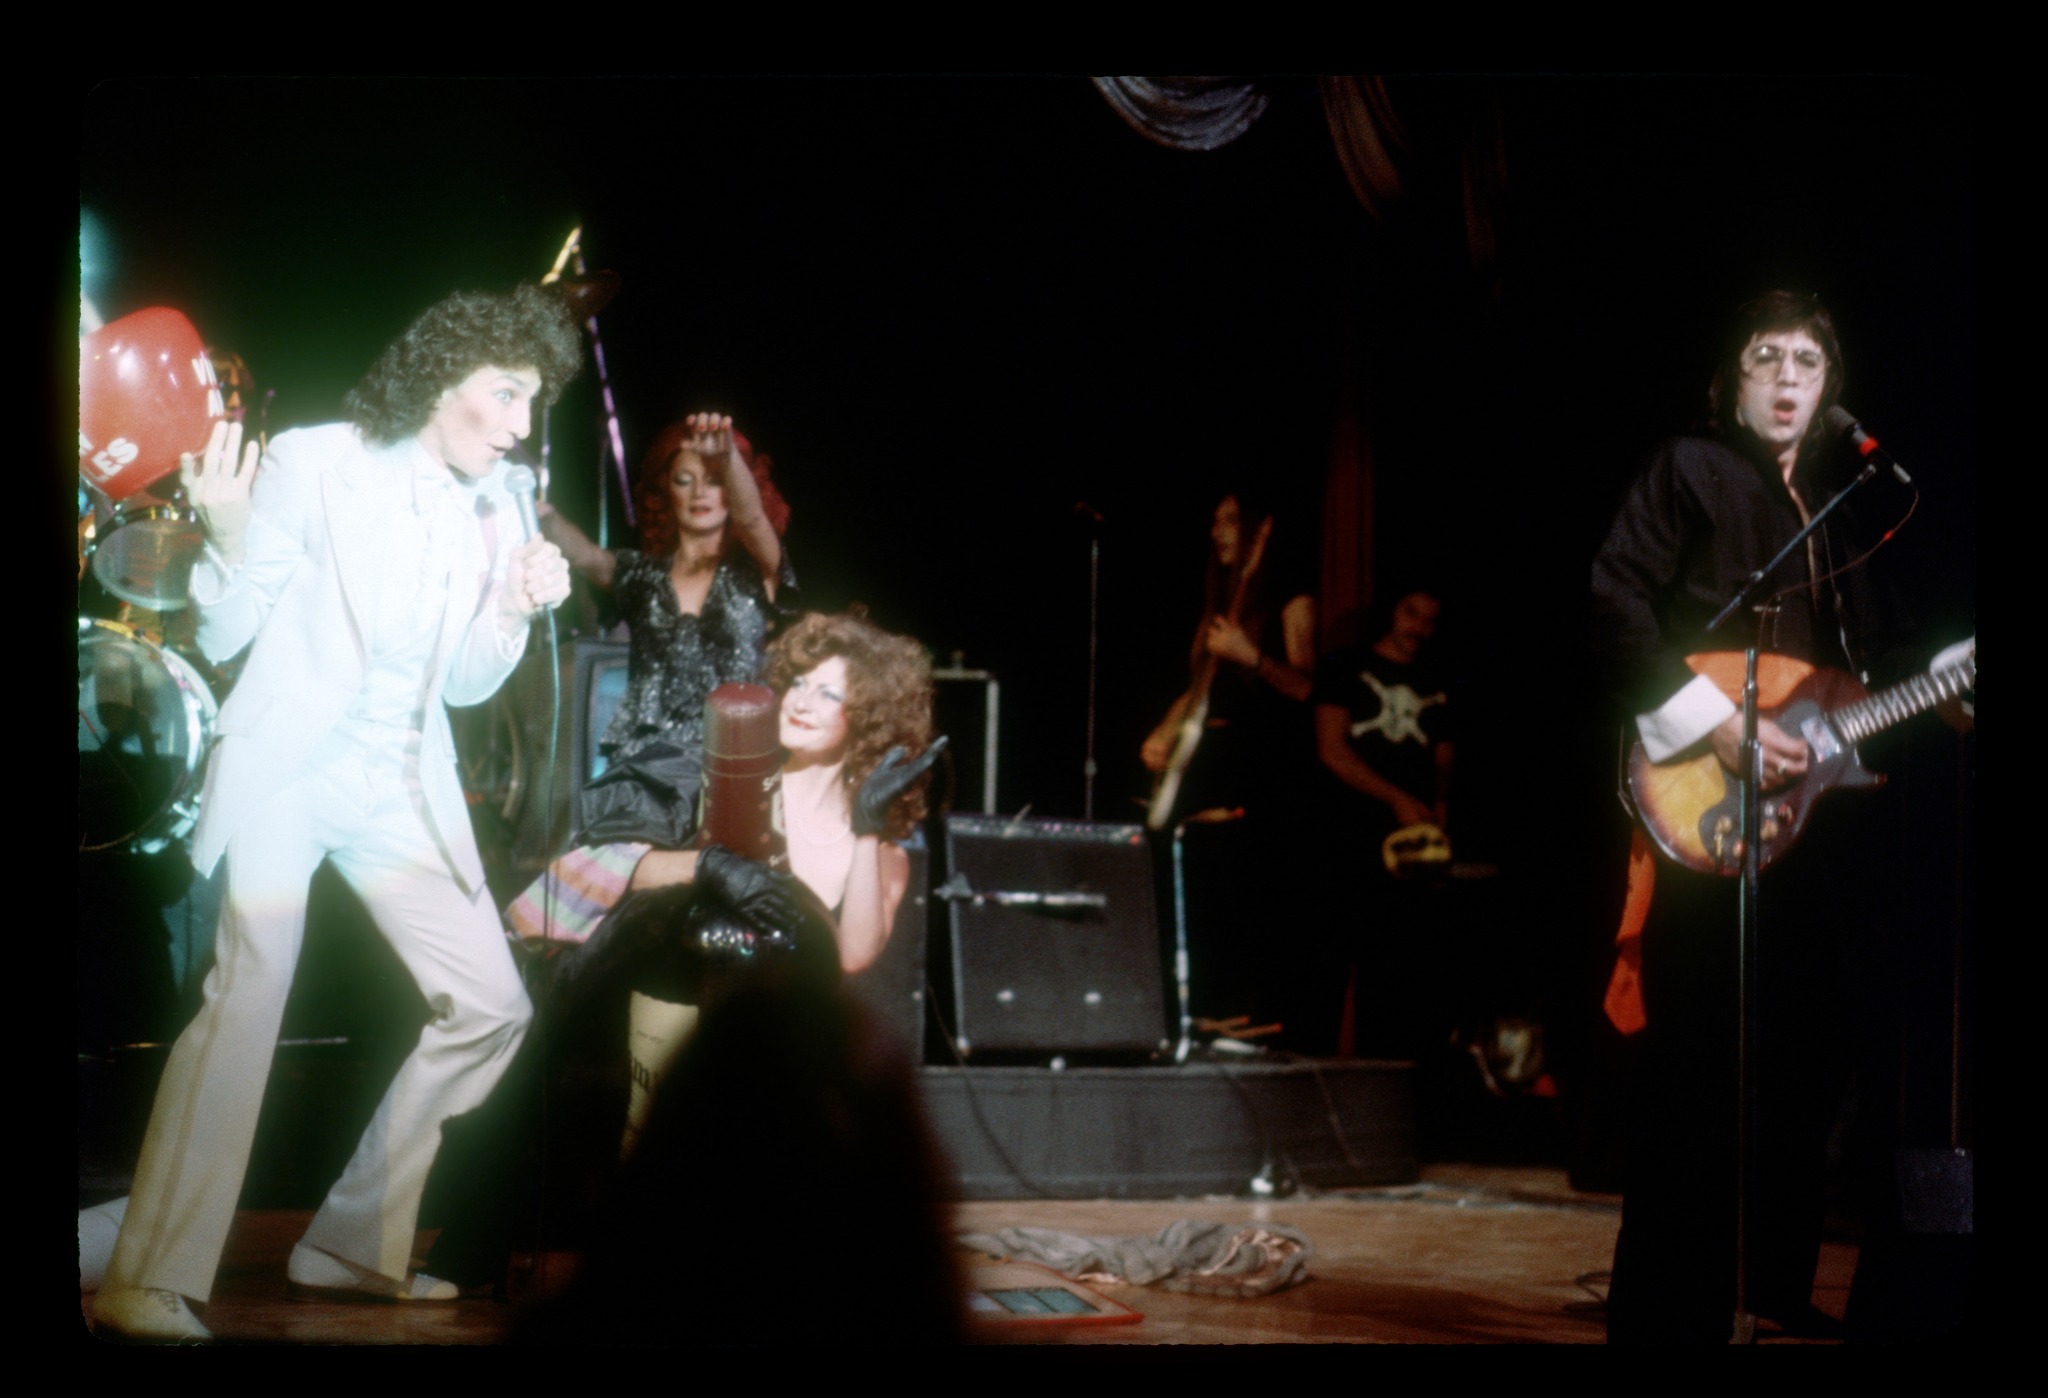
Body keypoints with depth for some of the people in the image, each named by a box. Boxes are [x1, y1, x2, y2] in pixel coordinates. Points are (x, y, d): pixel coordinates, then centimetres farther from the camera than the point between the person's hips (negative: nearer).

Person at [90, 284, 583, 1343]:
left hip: (401, 787, 7)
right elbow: (223, 634, -6)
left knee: (490, 1007, 4)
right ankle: (146, 1286, -22)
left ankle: (353, 1248, 16)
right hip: (286, 766, -7)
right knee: (249, 989, -23)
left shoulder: (494, 507, 9)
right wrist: (229, 537, -25)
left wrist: (517, 610, -4)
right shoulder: (315, 462, -8)